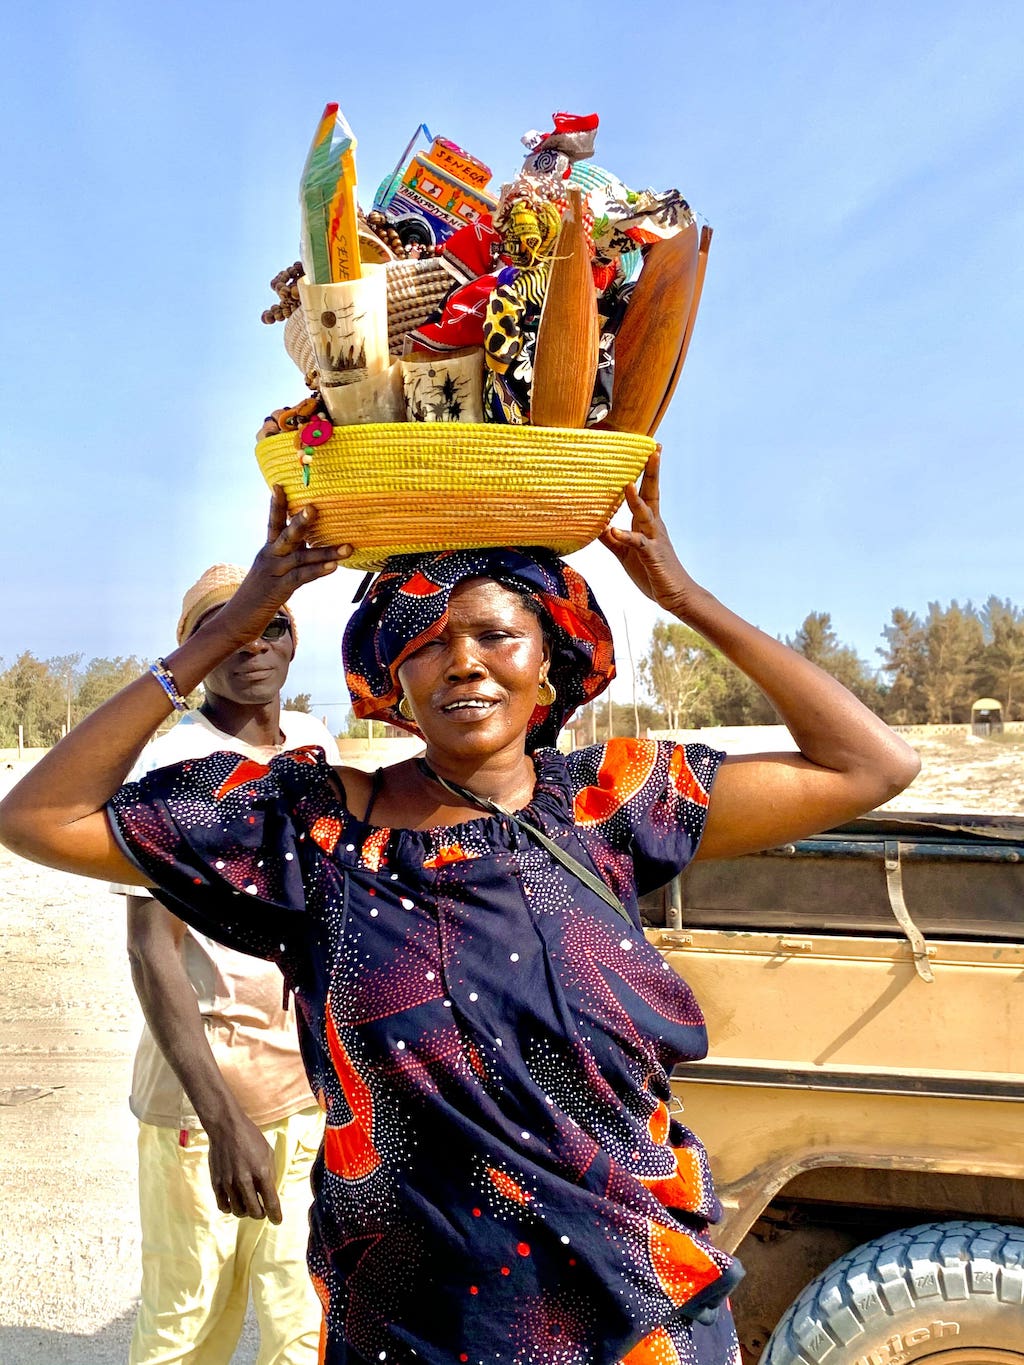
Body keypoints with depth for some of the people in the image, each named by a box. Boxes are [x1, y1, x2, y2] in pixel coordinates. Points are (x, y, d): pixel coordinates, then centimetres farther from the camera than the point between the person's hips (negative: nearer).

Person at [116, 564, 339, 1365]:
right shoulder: (173, 766, -10)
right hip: (202, 1084, -4)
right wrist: (222, 1118, -24)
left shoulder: (320, 747, 7)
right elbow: (152, 952, -16)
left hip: (314, 1080, 5)